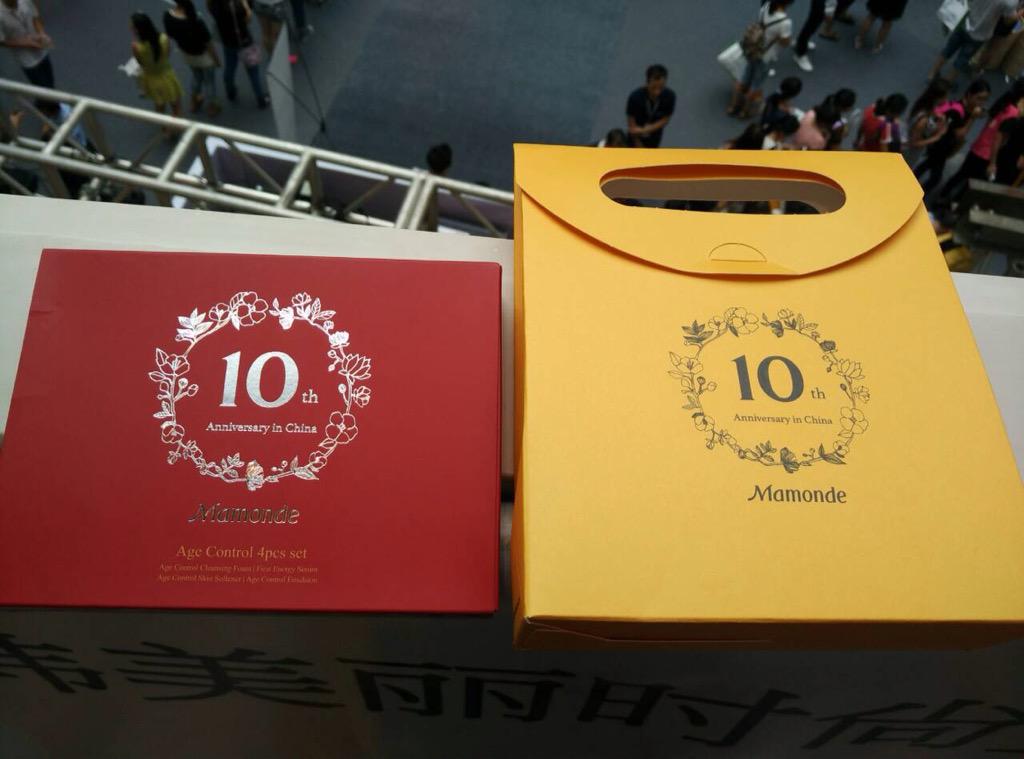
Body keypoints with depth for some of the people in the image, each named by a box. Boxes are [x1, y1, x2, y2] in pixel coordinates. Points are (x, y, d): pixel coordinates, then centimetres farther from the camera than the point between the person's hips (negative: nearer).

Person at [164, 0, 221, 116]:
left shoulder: (167, 16, -23)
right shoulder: (197, 22, -40)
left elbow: (170, 35, -3)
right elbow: (209, 44, -25)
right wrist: (217, 58, -6)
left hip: (186, 54, 5)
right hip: (203, 55, -5)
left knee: (196, 76, 35)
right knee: (209, 80, 24)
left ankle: (195, 102, 55)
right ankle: (212, 107, 46)